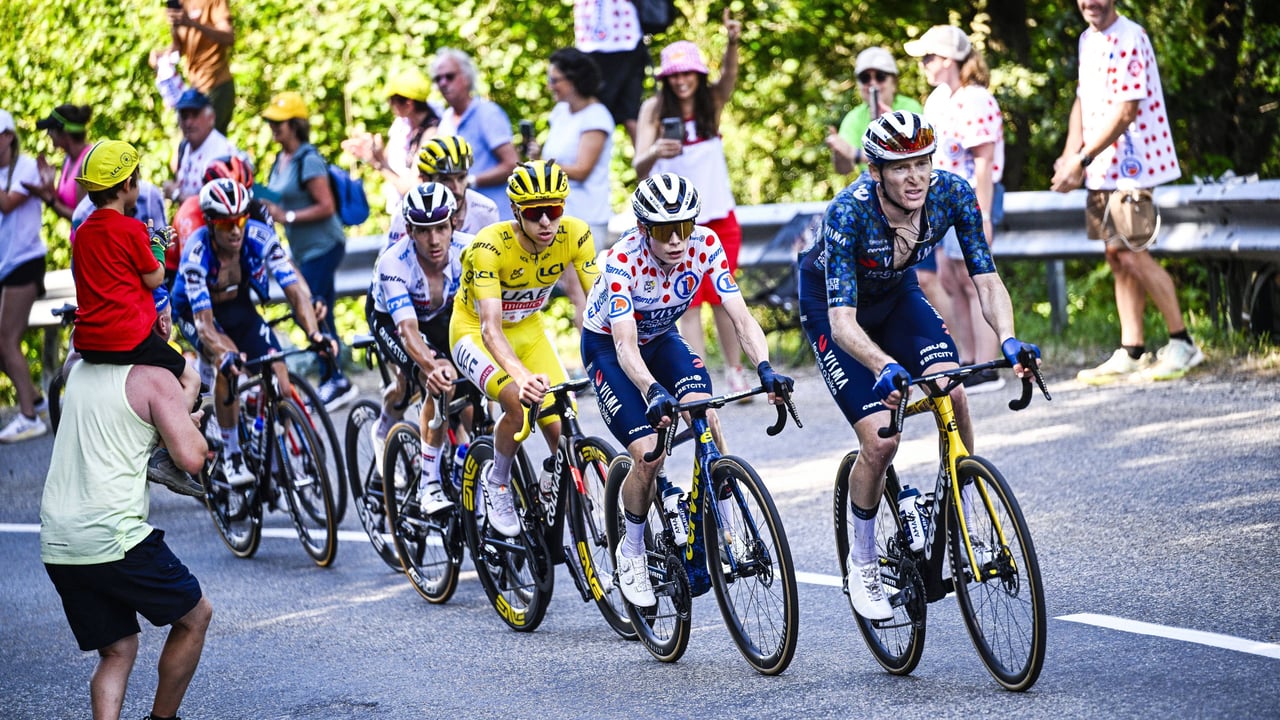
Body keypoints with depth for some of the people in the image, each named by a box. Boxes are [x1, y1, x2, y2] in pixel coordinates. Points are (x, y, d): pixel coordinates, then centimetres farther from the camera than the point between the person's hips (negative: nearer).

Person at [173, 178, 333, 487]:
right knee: (228, 365, -33)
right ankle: (231, 454, -17)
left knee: (278, 372, -14)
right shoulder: (196, 254, -34)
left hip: (238, 307, 4)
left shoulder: (260, 238, -27)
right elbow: (204, 322, -39)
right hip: (195, 311, -4)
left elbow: (294, 289, -30)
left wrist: (314, 334, -48)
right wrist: (225, 354, -58)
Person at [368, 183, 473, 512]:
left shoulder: (468, 251, -32)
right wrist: (432, 366, -66)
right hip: (390, 316, -3)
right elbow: (408, 329, -47)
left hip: (441, 314, 3)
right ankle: (429, 485, -9)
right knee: (439, 383, -25)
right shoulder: (393, 263, -38)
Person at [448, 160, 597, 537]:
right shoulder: (489, 246, -33)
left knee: (563, 433, -12)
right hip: (475, 331, -4)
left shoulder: (575, 235, -22)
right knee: (520, 404, -31)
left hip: (527, 329, 4)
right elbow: (491, 327, -41)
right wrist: (521, 375, -58)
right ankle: (497, 484, -4)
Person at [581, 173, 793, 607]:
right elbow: (626, 346, -40)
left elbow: (740, 317, -26)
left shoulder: (705, 245, -23)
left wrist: (764, 368, -44)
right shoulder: (623, 261, -34)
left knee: (704, 417, -25)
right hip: (607, 347, -3)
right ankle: (631, 554, 4)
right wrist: (653, 393, -59)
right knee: (649, 453, -19)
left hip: (661, 339, 3)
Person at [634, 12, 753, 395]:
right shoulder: (655, 109, -7)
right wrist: (655, 153, -37)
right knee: (688, 302, -1)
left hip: (718, 215, 2)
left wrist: (732, 43, -43)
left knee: (722, 297, 8)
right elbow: (639, 166, -13)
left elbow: (729, 76, -22)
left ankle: (735, 372, 18)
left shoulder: (713, 101, -2)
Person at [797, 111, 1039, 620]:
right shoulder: (849, 212, -36)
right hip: (829, 304, -4)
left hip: (896, 295, 4)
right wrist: (884, 368, -59)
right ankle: (862, 565, 6)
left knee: (953, 392, -23)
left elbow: (987, 281, -24)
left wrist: (1008, 339, -43)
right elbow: (842, 321, -41)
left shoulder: (952, 194, -26)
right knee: (881, 440, -17)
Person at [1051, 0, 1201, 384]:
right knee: (1117, 256, 9)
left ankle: (1182, 344, -1)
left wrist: (1082, 160, -18)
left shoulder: (1129, 39, -14)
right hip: (1102, 169, 9)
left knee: (1132, 254, -11)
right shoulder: (1088, 40, 14)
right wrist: (1070, 154, 5)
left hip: (1130, 165, -9)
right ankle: (1130, 353, 13)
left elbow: (1125, 111, -19)